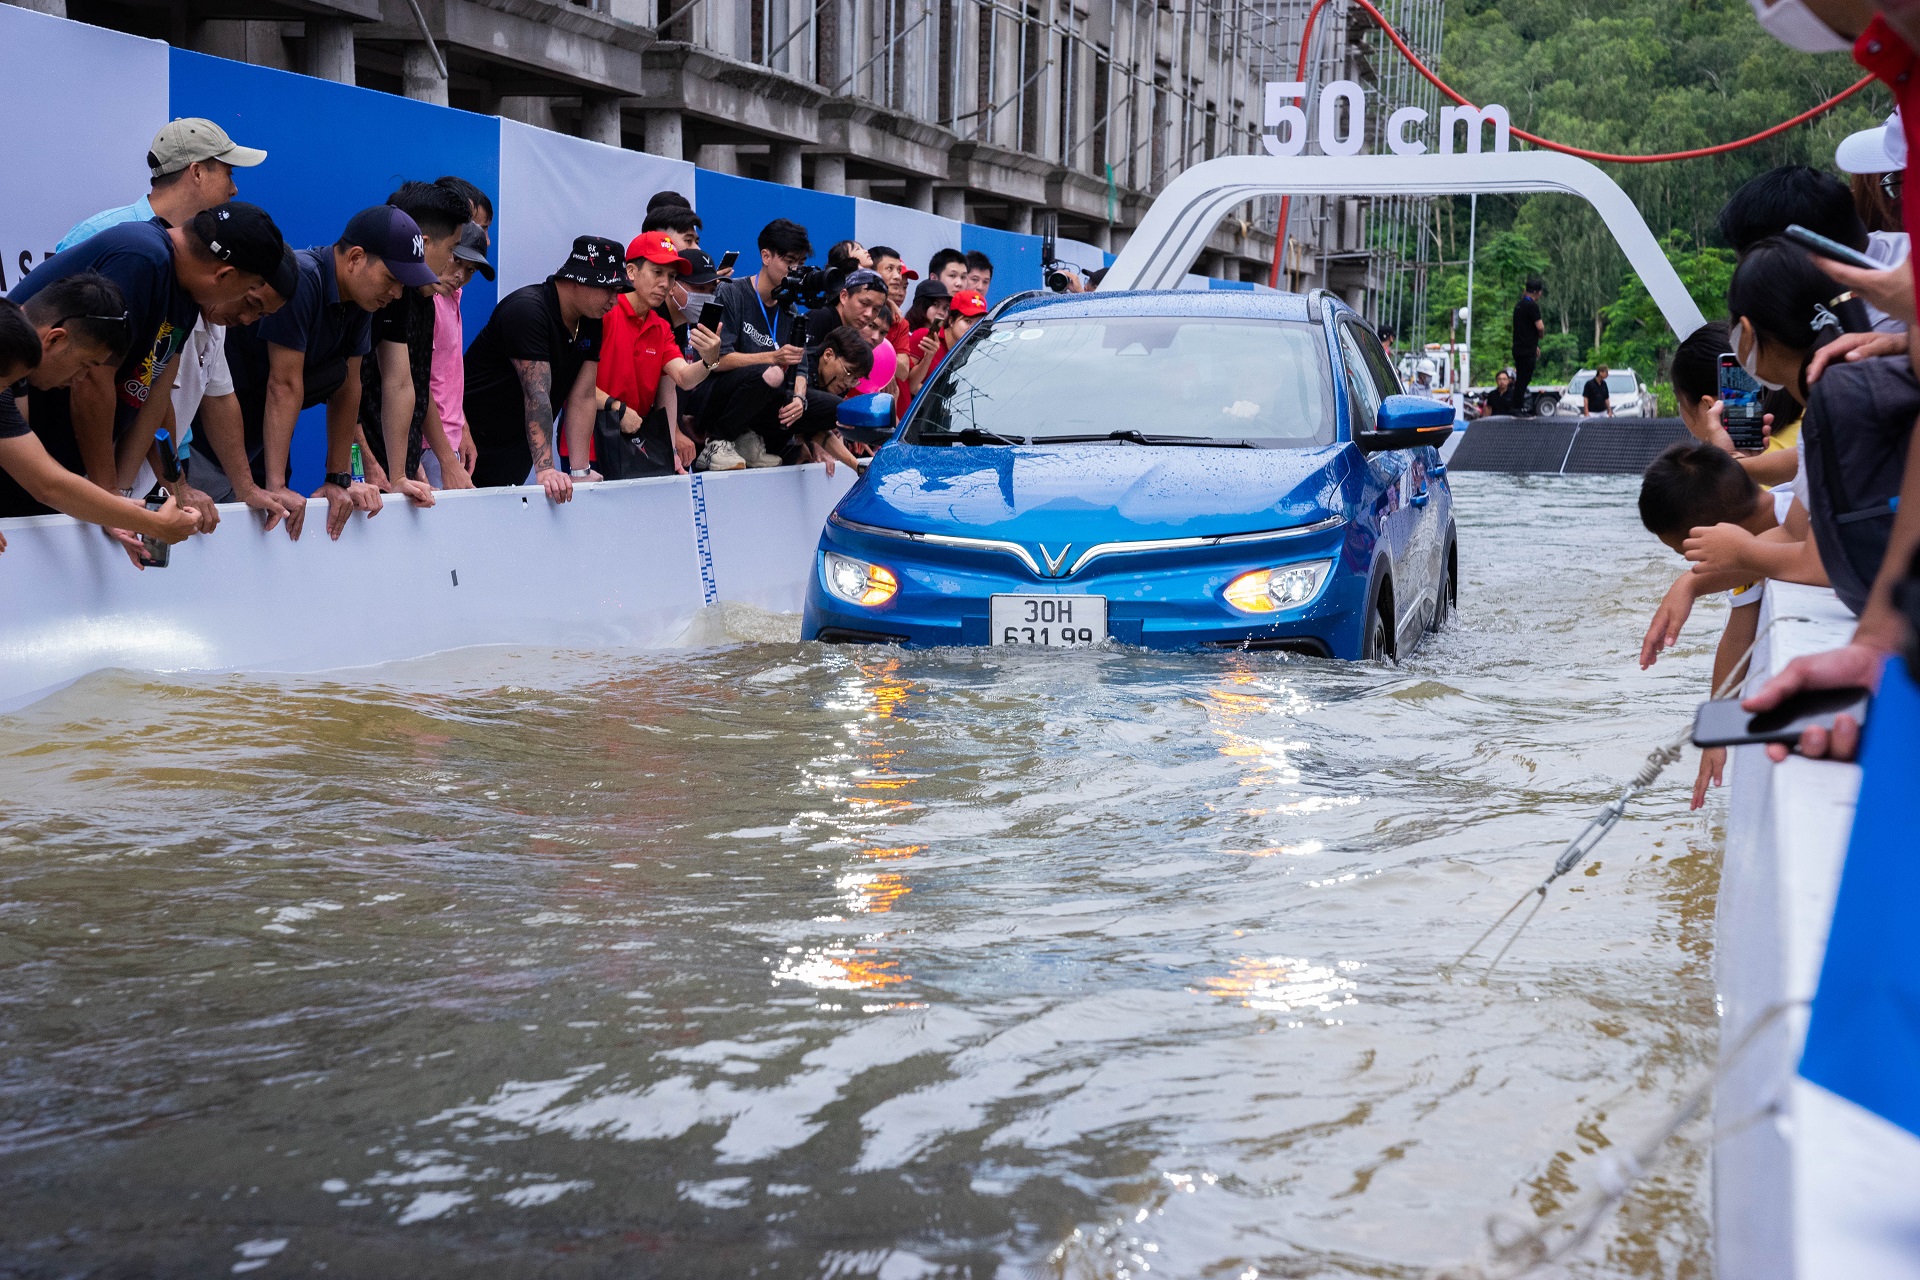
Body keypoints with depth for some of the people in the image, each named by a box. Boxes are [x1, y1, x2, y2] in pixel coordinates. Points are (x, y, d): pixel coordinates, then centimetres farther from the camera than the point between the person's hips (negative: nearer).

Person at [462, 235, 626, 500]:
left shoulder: (590, 323, 3)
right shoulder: (527, 310, -22)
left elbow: (582, 397, -2)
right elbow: (537, 395, -31)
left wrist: (580, 472, -10)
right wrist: (545, 469, -38)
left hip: (517, 447, 7)